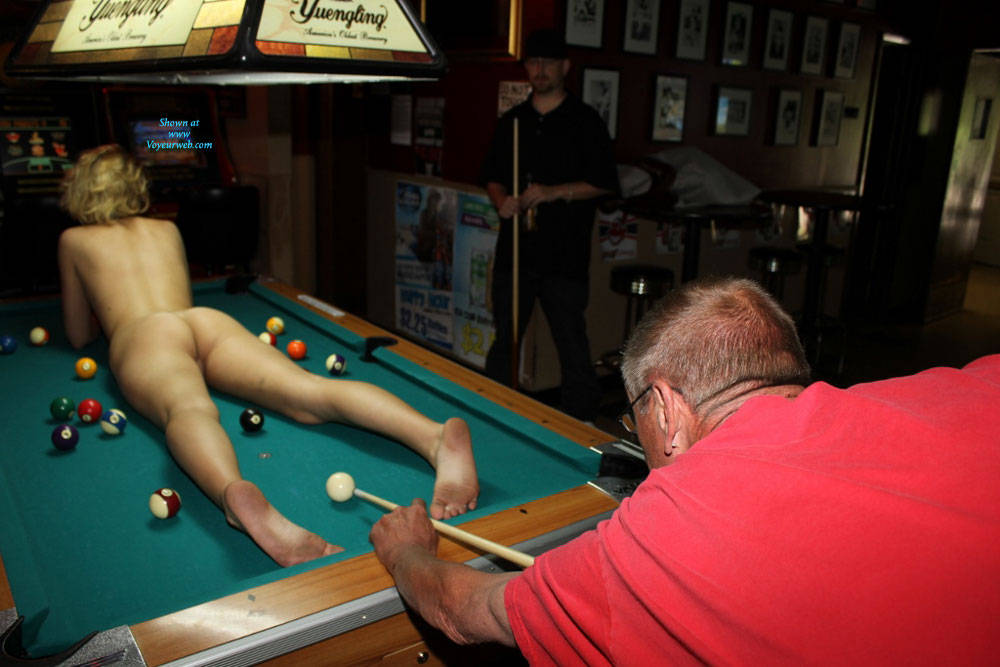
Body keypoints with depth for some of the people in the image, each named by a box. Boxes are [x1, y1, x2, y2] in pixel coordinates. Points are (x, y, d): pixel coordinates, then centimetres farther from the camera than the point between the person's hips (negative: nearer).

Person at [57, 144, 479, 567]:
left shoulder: (72, 241, 29)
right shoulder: (168, 230, 36)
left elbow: (78, 337, 34)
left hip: (140, 336, -2)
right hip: (210, 321, 2)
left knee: (187, 410, -36)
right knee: (312, 391, -25)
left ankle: (235, 494, -73)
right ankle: (436, 436, -53)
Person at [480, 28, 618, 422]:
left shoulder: (585, 122, 0)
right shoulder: (511, 122, 13)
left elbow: (605, 183, -3)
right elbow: (492, 175, 18)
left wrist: (554, 192, -15)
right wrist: (501, 200, -4)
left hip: (565, 255, -4)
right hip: (514, 251, 4)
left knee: (572, 346, 0)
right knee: (504, 340, 13)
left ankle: (580, 424, 13)